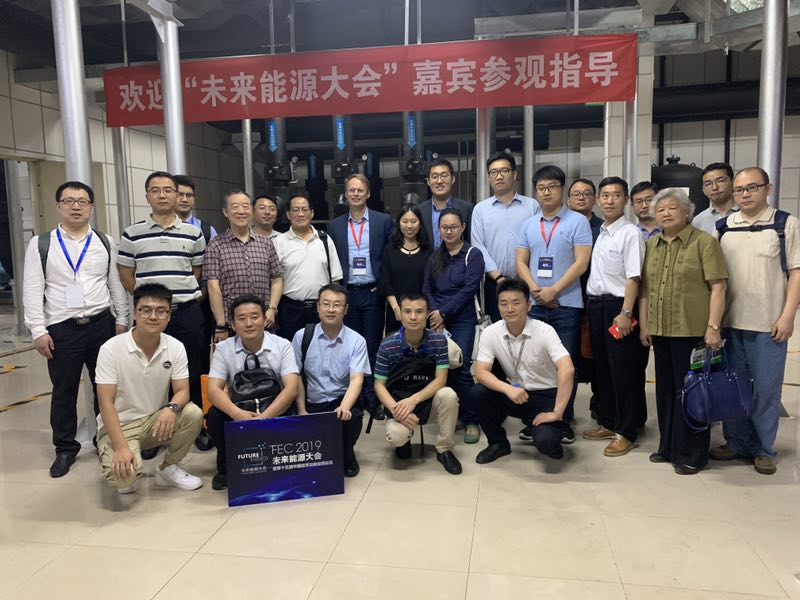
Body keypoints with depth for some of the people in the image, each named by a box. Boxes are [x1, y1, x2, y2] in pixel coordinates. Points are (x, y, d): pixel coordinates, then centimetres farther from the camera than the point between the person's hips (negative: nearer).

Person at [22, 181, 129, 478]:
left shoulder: (106, 243, 7)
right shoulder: (40, 244, 0)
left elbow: (117, 284, 8)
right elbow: (32, 290, -3)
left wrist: (122, 320, 5)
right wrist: (38, 330, -8)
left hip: (102, 324, 2)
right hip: (61, 329, -1)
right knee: (63, 391, 9)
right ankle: (65, 448, 25)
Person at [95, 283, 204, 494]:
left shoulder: (176, 347, -7)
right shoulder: (111, 349, -17)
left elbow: (182, 391, -9)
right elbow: (106, 403, -20)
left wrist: (171, 408, -35)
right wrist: (121, 447, -30)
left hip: (156, 420, 4)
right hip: (119, 425, -4)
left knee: (193, 414, -26)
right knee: (122, 474, -31)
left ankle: (168, 469, 0)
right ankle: (130, 474, 9)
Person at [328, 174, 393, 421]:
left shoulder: (384, 221, 1)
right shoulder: (334, 226, 7)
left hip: (372, 293, -2)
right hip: (346, 294, 2)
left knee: (372, 347, 2)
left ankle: (373, 399, 11)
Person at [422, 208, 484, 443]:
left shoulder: (473, 255, 0)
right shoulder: (435, 257, 15)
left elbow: (468, 290, -10)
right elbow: (426, 290, 7)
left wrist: (444, 313, -12)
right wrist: (434, 315, -10)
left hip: (462, 320, -4)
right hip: (437, 320, 4)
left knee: (460, 369, -11)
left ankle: (471, 421, 1)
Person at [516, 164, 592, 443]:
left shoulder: (578, 222, -1)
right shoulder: (528, 225, 13)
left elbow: (581, 262, -8)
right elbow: (521, 262, 10)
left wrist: (554, 290, -14)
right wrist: (534, 289, -7)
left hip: (566, 305, -4)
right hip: (534, 304, 4)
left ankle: (563, 422, 13)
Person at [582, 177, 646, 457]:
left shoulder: (630, 233, -9)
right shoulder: (600, 233, 13)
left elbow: (633, 277, -15)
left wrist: (626, 313, -20)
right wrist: (592, 306, 10)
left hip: (617, 306, -8)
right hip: (595, 304, 8)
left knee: (624, 371, 1)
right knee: (601, 368, 15)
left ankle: (626, 433, 12)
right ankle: (608, 423, 29)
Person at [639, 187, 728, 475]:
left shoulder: (704, 242, -3)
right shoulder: (651, 245, 12)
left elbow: (717, 287, -8)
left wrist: (713, 327, -15)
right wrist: (644, 325, 10)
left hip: (692, 330, -5)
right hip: (660, 331, 5)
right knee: (665, 389, 14)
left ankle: (691, 454, 15)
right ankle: (668, 447, 28)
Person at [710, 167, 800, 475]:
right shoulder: (722, 227, 7)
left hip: (768, 323, -3)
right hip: (729, 322, 3)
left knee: (766, 389, 5)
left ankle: (764, 449, 19)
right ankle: (736, 442, 25)